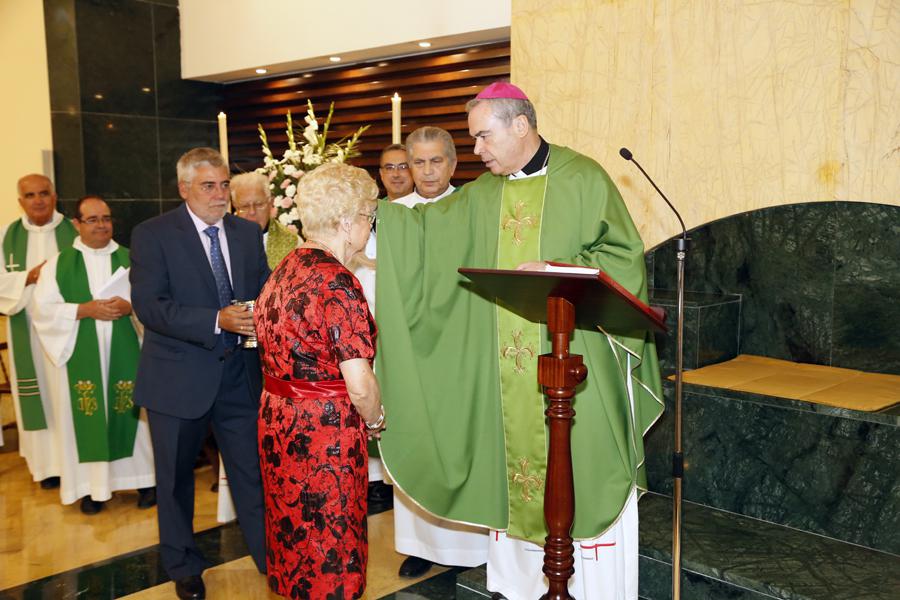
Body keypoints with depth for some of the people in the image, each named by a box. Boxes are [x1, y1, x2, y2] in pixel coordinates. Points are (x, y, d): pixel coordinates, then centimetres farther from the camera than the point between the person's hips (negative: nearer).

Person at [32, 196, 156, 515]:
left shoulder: (131, 259, 7)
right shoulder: (59, 263, 5)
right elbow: (44, 308, -2)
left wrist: (130, 306, -14)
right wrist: (85, 310, -15)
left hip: (126, 354, 1)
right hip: (82, 359, 0)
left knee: (133, 412, 3)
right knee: (88, 418, 1)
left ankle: (144, 479, 15)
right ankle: (93, 486, 12)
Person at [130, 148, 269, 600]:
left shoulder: (248, 233, 6)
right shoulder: (152, 235, -9)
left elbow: (264, 290, 11)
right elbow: (148, 305, -18)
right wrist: (217, 321, -29)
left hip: (239, 375, 3)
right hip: (179, 377, -2)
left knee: (253, 470, 9)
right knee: (176, 477, 15)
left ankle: (270, 556, 25)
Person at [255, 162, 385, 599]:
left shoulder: (284, 269, 5)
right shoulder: (337, 283, -21)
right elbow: (359, 384, -23)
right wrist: (375, 420, -5)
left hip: (277, 423, 8)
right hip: (324, 432, -8)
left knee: (293, 528, 22)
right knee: (329, 540, 8)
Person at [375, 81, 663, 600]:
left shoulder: (583, 178, -4)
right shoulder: (481, 197, 12)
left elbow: (625, 255, -6)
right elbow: (424, 225, 11)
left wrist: (557, 271, -17)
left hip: (574, 358, -5)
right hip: (508, 367, 5)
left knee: (584, 472, 2)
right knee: (513, 464, 11)